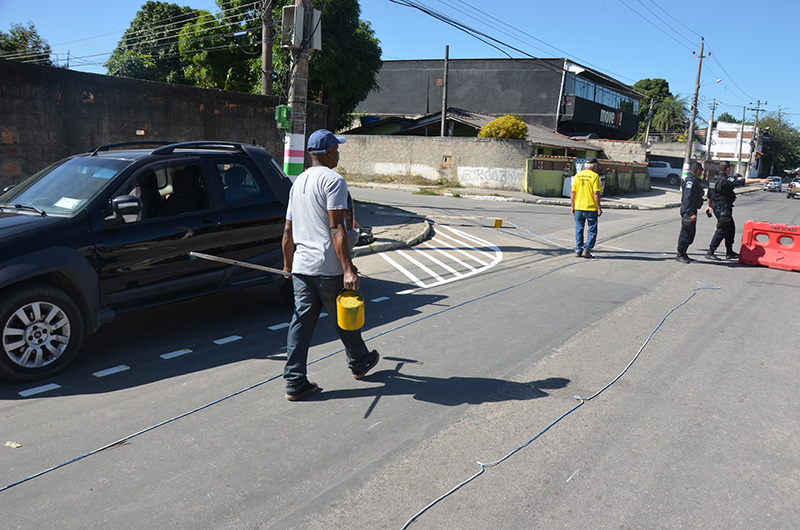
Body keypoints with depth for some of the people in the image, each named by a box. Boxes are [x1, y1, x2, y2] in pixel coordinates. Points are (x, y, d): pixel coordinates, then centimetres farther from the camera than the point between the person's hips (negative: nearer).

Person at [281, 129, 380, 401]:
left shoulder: (298, 182, 14)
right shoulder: (333, 180, -11)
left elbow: (288, 230, 18)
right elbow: (336, 228, -20)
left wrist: (288, 264, 29)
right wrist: (348, 269, -22)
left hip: (301, 266, 7)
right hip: (328, 267, -7)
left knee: (301, 322, 7)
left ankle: (295, 383, 7)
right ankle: (359, 363, 34)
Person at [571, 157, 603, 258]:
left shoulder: (578, 175, 5)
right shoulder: (594, 176, -8)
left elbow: (573, 193, 5)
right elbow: (596, 194, -13)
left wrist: (573, 206, 14)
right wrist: (599, 208, -8)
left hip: (578, 207, 4)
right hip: (591, 208, -4)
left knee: (579, 229, 12)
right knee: (592, 230, 6)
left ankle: (578, 250, 12)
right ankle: (587, 249, -1)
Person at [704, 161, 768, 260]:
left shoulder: (713, 179, 8)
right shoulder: (726, 180, -19)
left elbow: (709, 194, 18)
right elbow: (744, 181, -21)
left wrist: (709, 206, 31)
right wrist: (759, 180, -16)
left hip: (716, 207, 10)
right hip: (723, 209, -10)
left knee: (730, 229, 17)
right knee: (722, 230, -4)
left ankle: (729, 252, 23)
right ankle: (710, 253, -3)